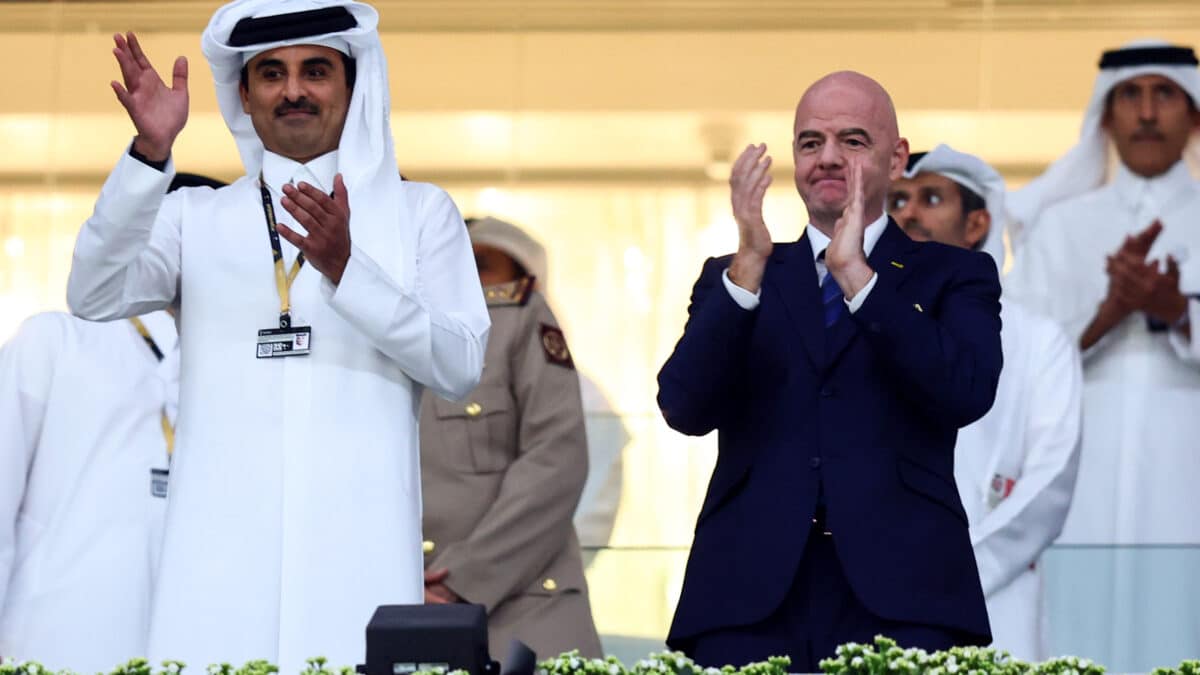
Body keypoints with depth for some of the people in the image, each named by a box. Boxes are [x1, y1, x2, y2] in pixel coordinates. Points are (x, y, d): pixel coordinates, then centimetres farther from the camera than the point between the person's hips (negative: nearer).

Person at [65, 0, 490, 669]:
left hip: (358, 536, 0)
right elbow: (94, 297, -1)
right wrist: (149, 155, -13)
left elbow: (461, 366, 3)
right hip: (223, 537, 1)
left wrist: (344, 267, -10)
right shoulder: (196, 216, 17)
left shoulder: (419, 212, 16)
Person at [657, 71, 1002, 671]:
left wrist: (856, 274, -12)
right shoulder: (731, 279, 17)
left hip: (898, 592, -1)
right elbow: (685, 411, 0)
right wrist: (749, 267, -11)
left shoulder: (953, 277, 13)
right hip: (750, 597, 1)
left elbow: (968, 394, -6)